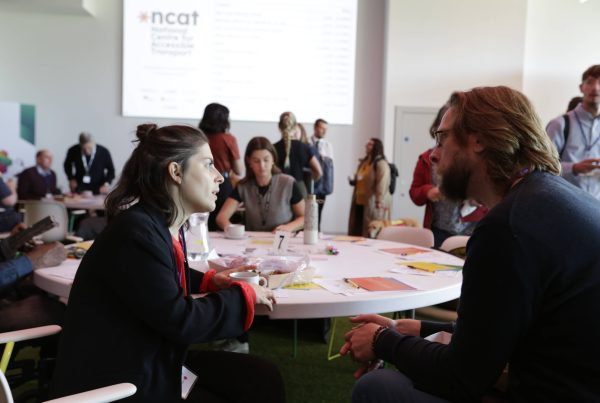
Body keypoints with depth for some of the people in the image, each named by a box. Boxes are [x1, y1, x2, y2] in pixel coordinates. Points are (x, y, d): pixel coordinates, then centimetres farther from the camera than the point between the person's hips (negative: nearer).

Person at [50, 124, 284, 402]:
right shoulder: (135, 231, -24)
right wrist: (244, 295, -12)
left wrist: (210, 281, 7)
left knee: (264, 379, 0)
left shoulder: (169, 227, 5)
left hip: (154, 361, 9)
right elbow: (181, 322, -25)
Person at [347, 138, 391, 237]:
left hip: (372, 204, -9)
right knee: (358, 230, 10)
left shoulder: (381, 164, -10)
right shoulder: (363, 162, 19)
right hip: (360, 203, 9)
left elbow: (382, 183, -19)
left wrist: (379, 200, -26)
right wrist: (354, 182, 12)